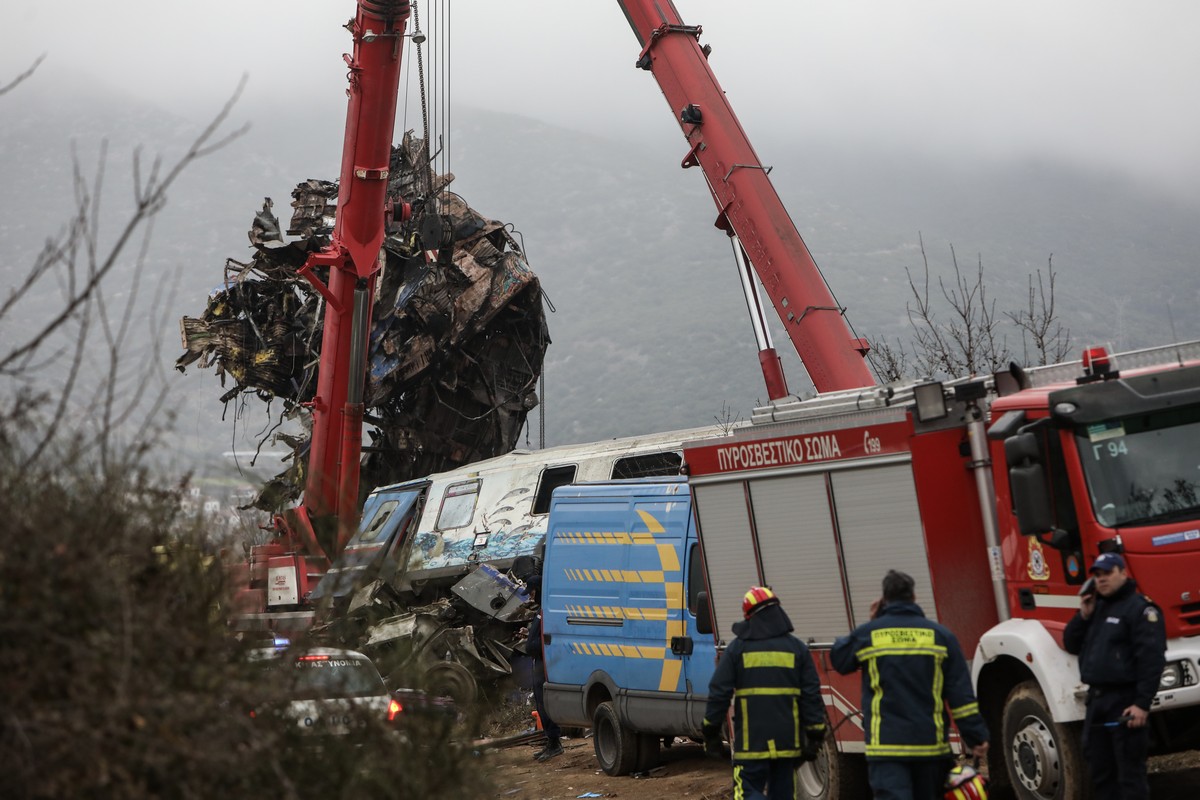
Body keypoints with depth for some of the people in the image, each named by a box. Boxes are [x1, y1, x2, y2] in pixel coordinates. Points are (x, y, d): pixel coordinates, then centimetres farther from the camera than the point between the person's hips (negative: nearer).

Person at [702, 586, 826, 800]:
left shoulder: (738, 648, -2)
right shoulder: (797, 648, 3)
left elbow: (719, 692, -3)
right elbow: (812, 696, 1)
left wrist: (711, 732, 6)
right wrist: (815, 736, 6)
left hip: (751, 742, -3)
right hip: (788, 741, 3)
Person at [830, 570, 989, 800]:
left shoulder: (867, 634, -1)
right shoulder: (940, 635, 2)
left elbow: (838, 660, 20)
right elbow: (961, 693, 0)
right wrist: (976, 737, 4)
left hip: (886, 745, -3)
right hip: (931, 744, 3)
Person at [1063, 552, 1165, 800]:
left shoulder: (1139, 608, -9)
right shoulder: (1095, 607, 18)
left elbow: (1152, 658, -17)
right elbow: (1071, 645, 17)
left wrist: (1142, 703, -23)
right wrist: (1083, 616, 1)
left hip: (1125, 701, -8)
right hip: (1096, 699, 8)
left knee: (1130, 773, -6)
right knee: (1100, 769, 12)